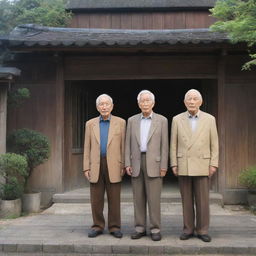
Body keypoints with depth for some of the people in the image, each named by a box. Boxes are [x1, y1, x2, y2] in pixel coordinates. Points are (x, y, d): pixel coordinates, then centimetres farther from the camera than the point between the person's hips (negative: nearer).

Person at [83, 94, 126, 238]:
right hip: (96, 166, 2)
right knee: (96, 199, 5)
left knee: (114, 198, 2)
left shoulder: (120, 122, 5)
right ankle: (98, 226, 17)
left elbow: (123, 145, 3)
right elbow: (87, 147, 8)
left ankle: (114, 227, 13)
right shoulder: (90, 124, 10)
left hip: (113, 166, -2)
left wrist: (123, 166, -3)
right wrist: (86, 167, 2)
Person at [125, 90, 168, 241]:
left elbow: (164, 145, -2)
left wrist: (164, 166, -8)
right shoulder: (132, 120, 8)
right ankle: (140, 228, 14)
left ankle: (155, 229, 7)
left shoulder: (162, 120, 1)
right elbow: (128, 144, 7)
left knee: (154, 198, -3)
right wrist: (127, 164, -2)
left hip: (154, 163, -3)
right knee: (138, 197, 5)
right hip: (136, 163, 3)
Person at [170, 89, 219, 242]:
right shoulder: (177, 119, 4)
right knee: (187, 200, 6)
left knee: (203, 200, 1)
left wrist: (214, 164, -5)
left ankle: (202, 230, 13)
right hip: (183, 166, 1)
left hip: (202, 165, -1)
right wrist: (174, 164, 0)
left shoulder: (209, 119, 2)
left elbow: (214, 144, 2)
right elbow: (174, 144, 5)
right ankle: (188, 229, 17)